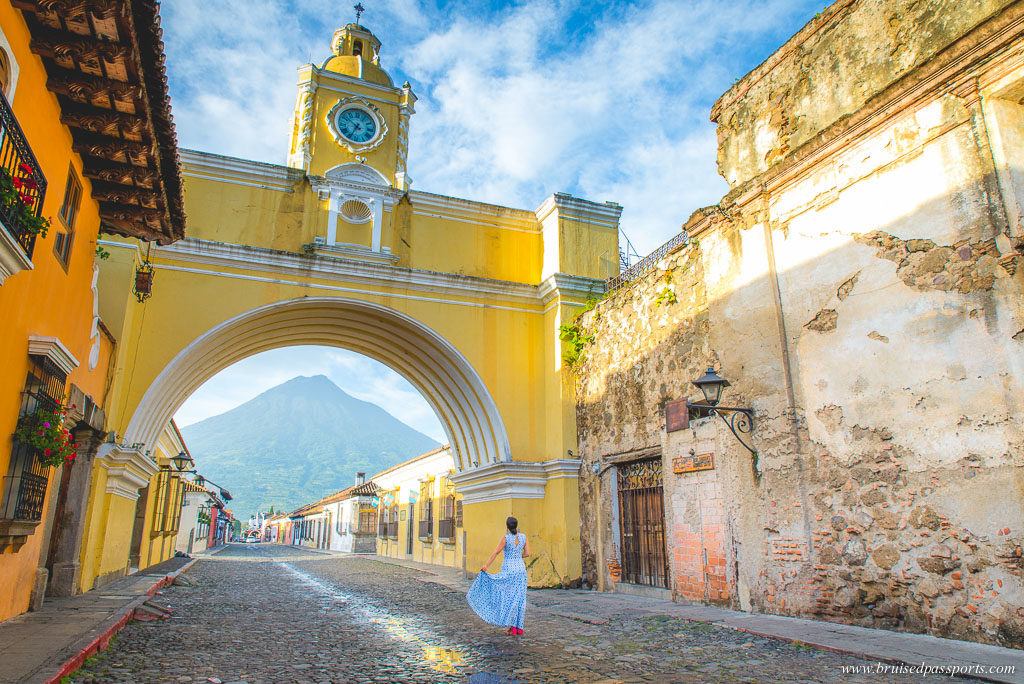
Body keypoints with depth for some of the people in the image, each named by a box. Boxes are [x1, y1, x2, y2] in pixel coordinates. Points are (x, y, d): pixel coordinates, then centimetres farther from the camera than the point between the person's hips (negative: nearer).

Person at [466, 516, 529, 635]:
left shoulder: (506, 538, -11)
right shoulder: (523, 537, 0)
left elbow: (496, 552, -13)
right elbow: (527, 553, 0)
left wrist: (486, 565, -11)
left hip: (508, 570, -4)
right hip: (520, 569, 4)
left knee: (508, 598, 4)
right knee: (519, 598, 9)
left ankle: (512, 627, 1)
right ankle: (519, 627, 11)